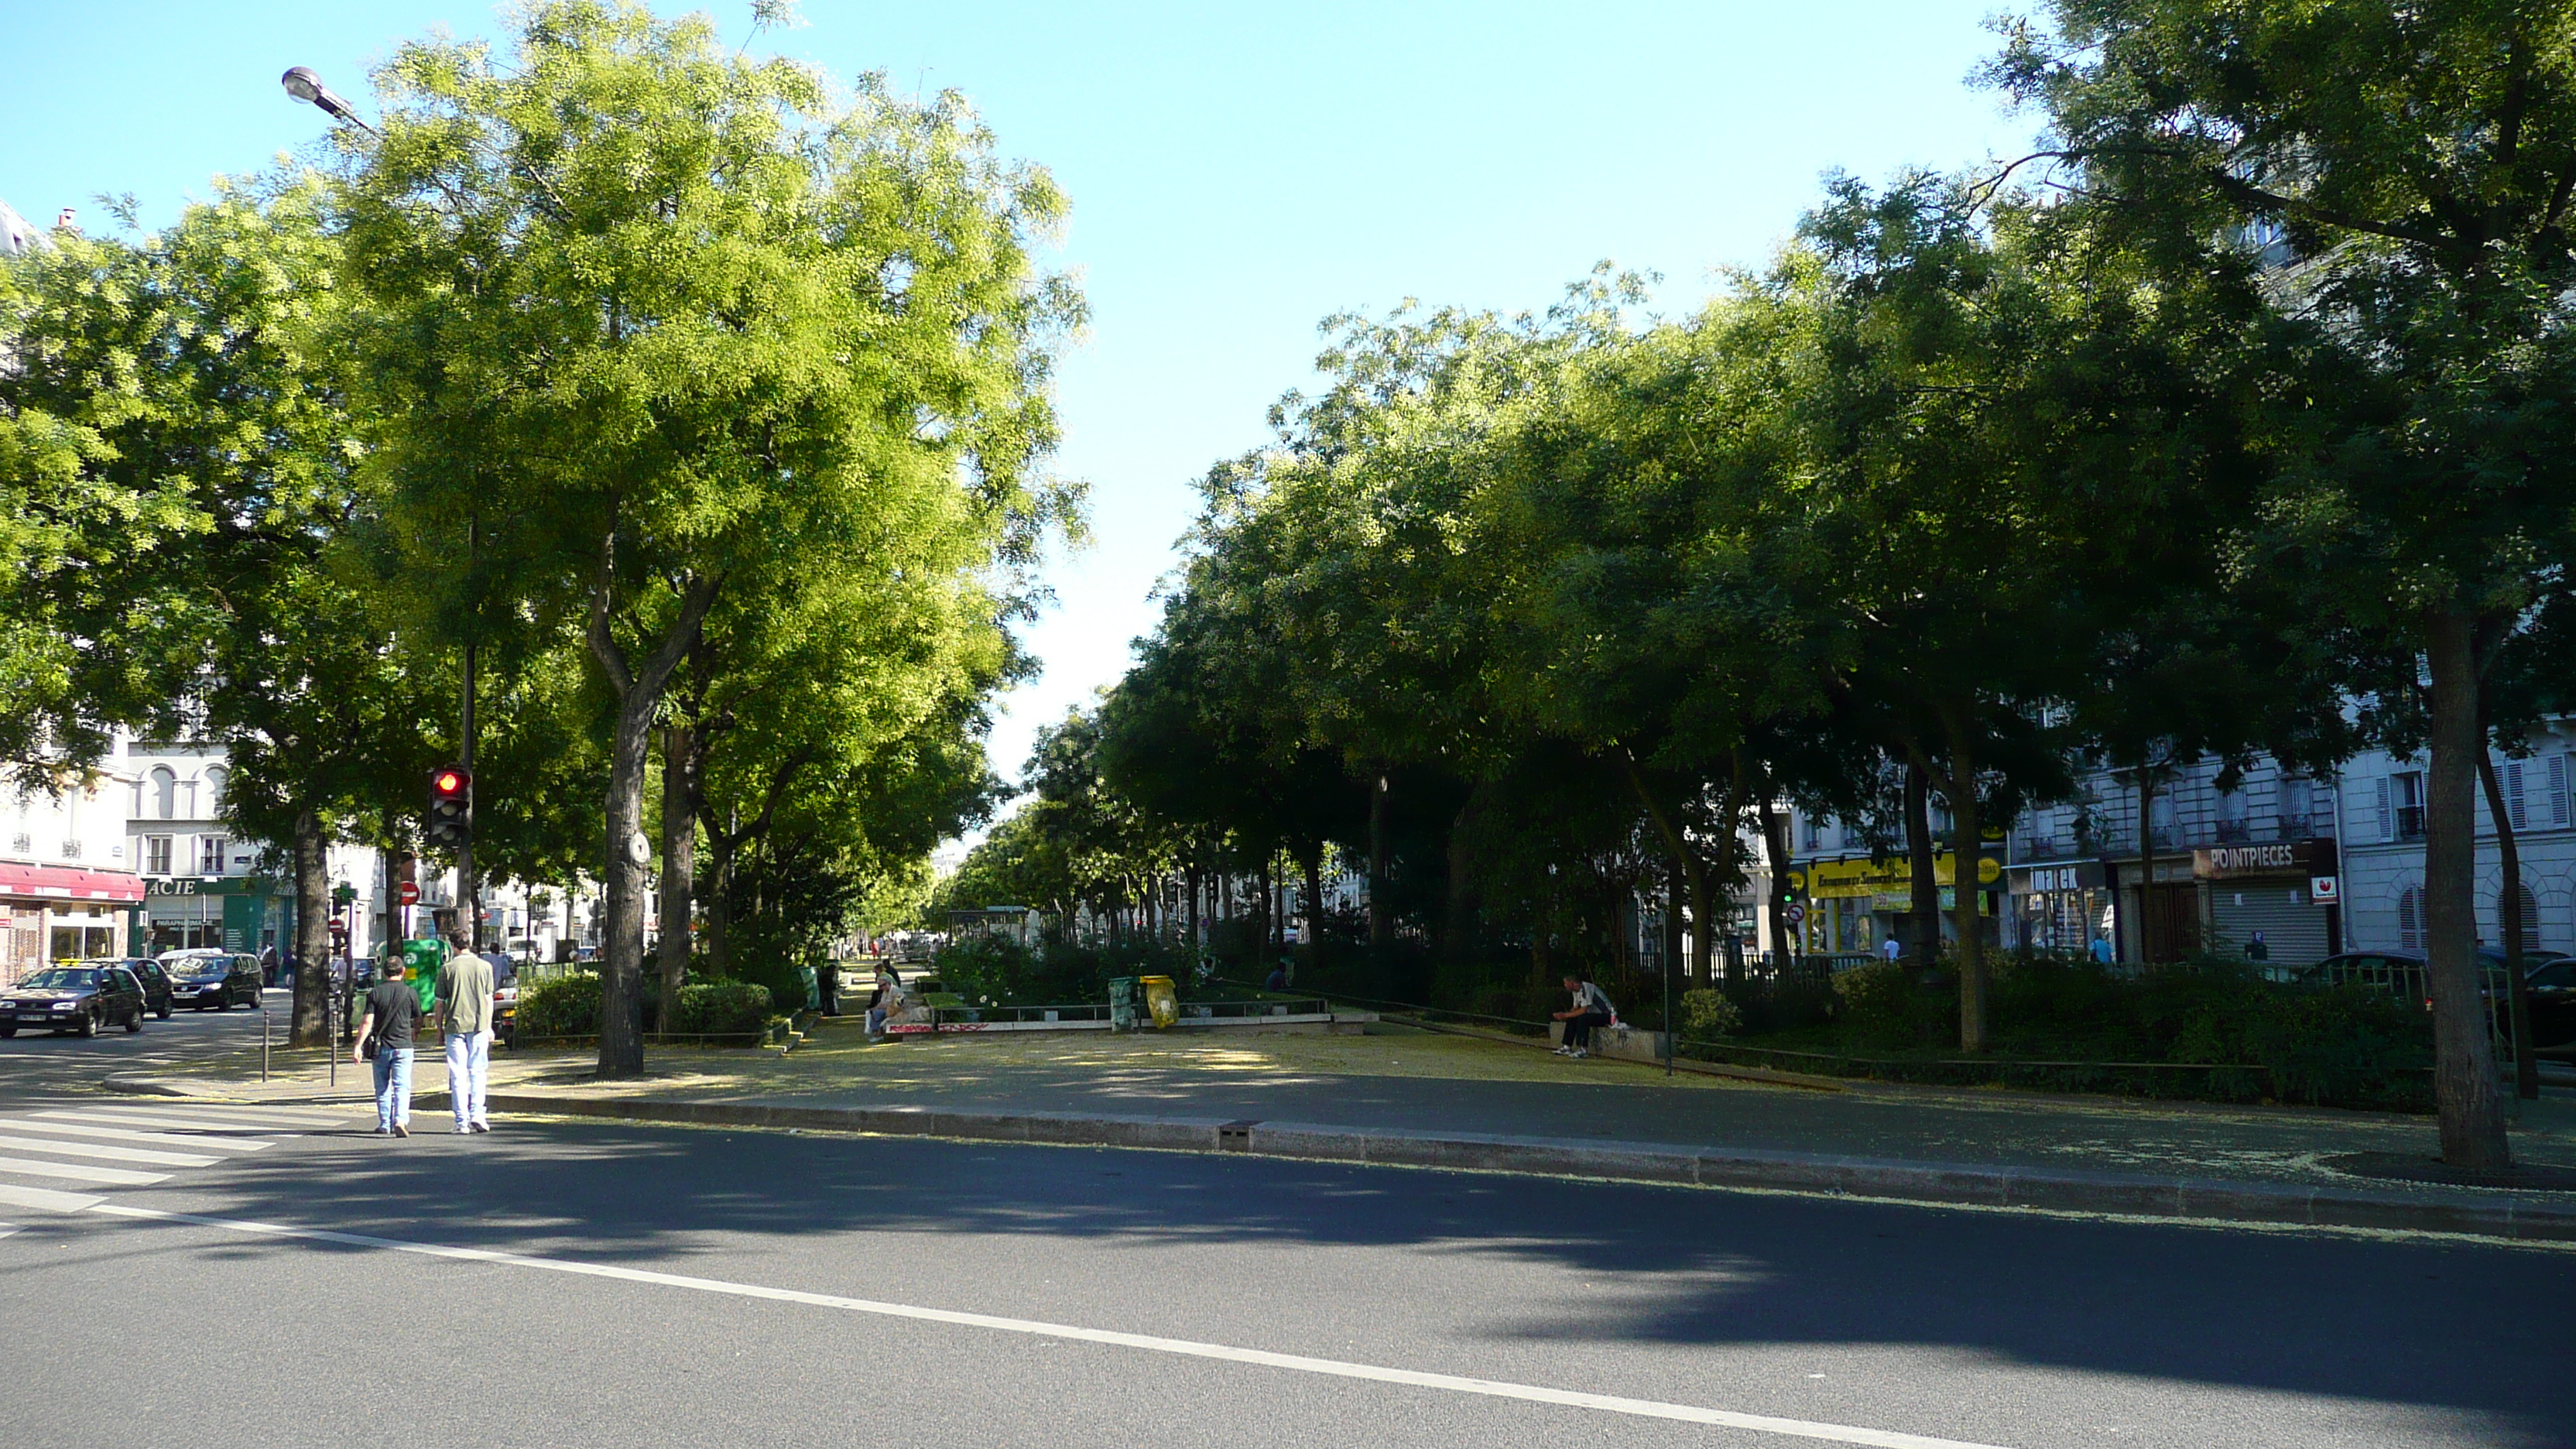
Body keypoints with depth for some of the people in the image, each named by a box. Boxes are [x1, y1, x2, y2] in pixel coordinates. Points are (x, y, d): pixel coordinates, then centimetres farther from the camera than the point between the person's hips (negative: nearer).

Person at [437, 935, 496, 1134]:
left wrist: (439, 1027, 13)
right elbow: (488, 999, 5)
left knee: (458, 1075, 3)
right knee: (477, 1071, 9)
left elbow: (440, 1002, 2)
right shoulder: (485, 966, 2)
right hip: (479, 1025, 1)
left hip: (455, 1026, -1)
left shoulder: (447, 969, -2)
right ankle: (477, 1114, -3)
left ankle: (462, 1122, 2)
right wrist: (488, 1027, 11)